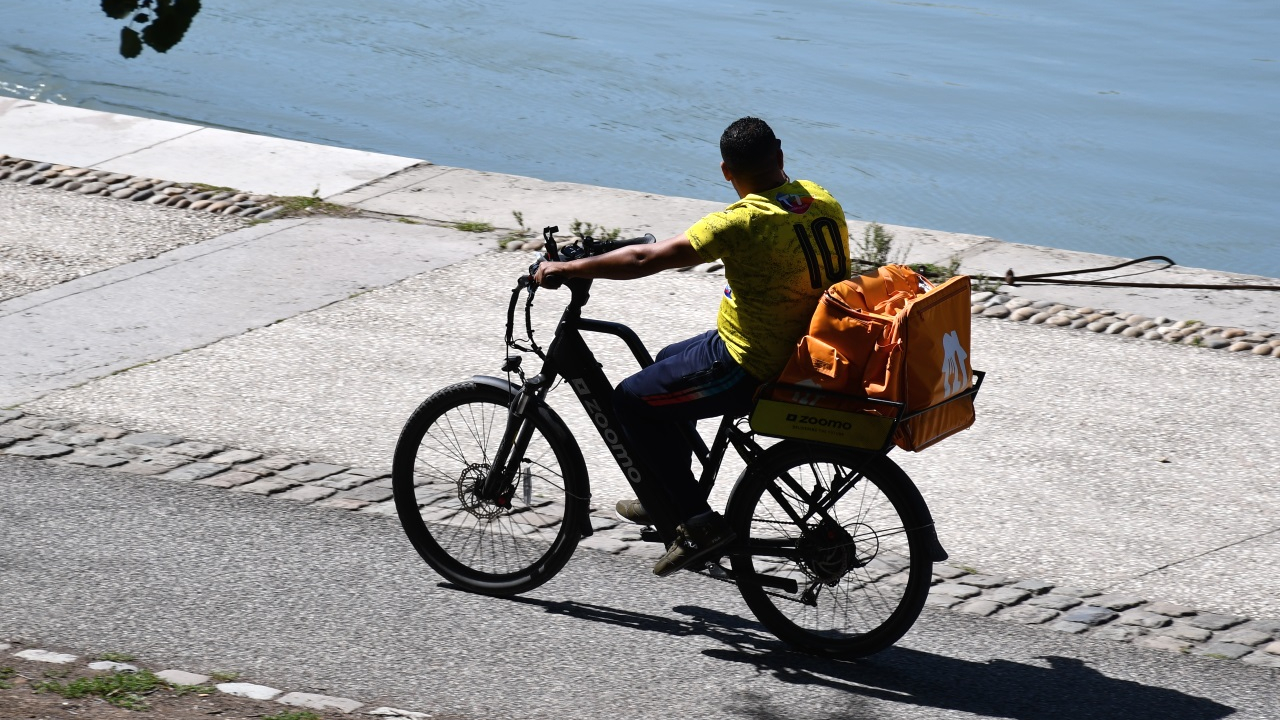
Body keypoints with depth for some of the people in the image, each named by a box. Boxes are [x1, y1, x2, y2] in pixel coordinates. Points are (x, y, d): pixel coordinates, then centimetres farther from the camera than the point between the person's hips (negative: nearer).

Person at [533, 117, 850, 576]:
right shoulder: (823, 202, 0)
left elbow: (647, 259, -23)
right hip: (807, 349, 9)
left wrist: (569, 269, -13)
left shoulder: (743, 222, -24)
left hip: (751, 368, -9)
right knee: (666, 363, 28)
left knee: (633, 400, 4)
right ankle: (669, 499, 38)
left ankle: (697, 521, 3)